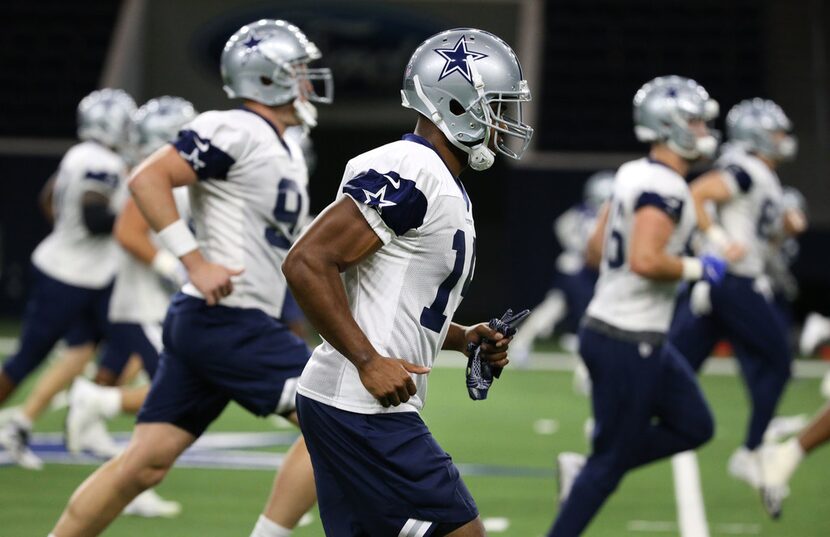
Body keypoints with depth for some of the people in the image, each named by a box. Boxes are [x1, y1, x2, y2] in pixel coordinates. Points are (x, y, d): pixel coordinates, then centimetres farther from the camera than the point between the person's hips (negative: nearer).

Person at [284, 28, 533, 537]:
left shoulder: (448, 189, 18)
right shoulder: (410, 171, -14)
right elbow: (308, 262, -20)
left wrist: (464, 338, 12)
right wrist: (369, 360, -21)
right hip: (363, 411, -10)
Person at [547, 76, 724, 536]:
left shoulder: (634, 175, 10)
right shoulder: (666, 190, -20)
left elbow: (596, 248, 16)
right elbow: (645, 260, -32)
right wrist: (696, 269, -17)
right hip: (628, 343, -10)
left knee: (694, 426, 16)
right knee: (613, 459, 0)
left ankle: (583, 469, 15)